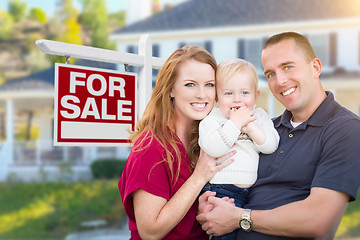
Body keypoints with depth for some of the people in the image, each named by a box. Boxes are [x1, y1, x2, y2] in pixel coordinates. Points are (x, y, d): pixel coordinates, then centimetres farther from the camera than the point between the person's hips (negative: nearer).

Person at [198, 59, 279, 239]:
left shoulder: (259, 116, 12)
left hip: (255, 190, 5)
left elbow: (271, 145, -1)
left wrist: (249, 126, -14)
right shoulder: (212, 120, -1)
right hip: (221, 190, -4)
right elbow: (212, 148, -20)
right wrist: (235, 123, -17)